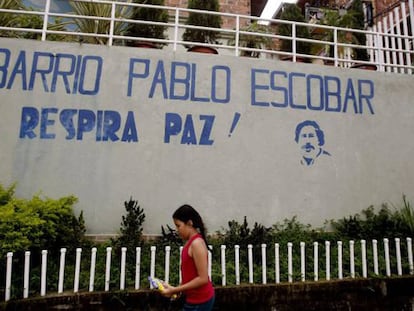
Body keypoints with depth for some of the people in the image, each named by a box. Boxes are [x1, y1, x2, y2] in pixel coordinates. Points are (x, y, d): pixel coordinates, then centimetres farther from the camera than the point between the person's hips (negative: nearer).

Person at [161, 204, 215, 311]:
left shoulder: (196, 243, -22)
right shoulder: (191, 242, 5)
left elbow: (203, 278, -24)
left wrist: (175, 289, -19)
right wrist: (178, 289, 1)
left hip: (199, 301, -9)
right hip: (196, 299, 9)